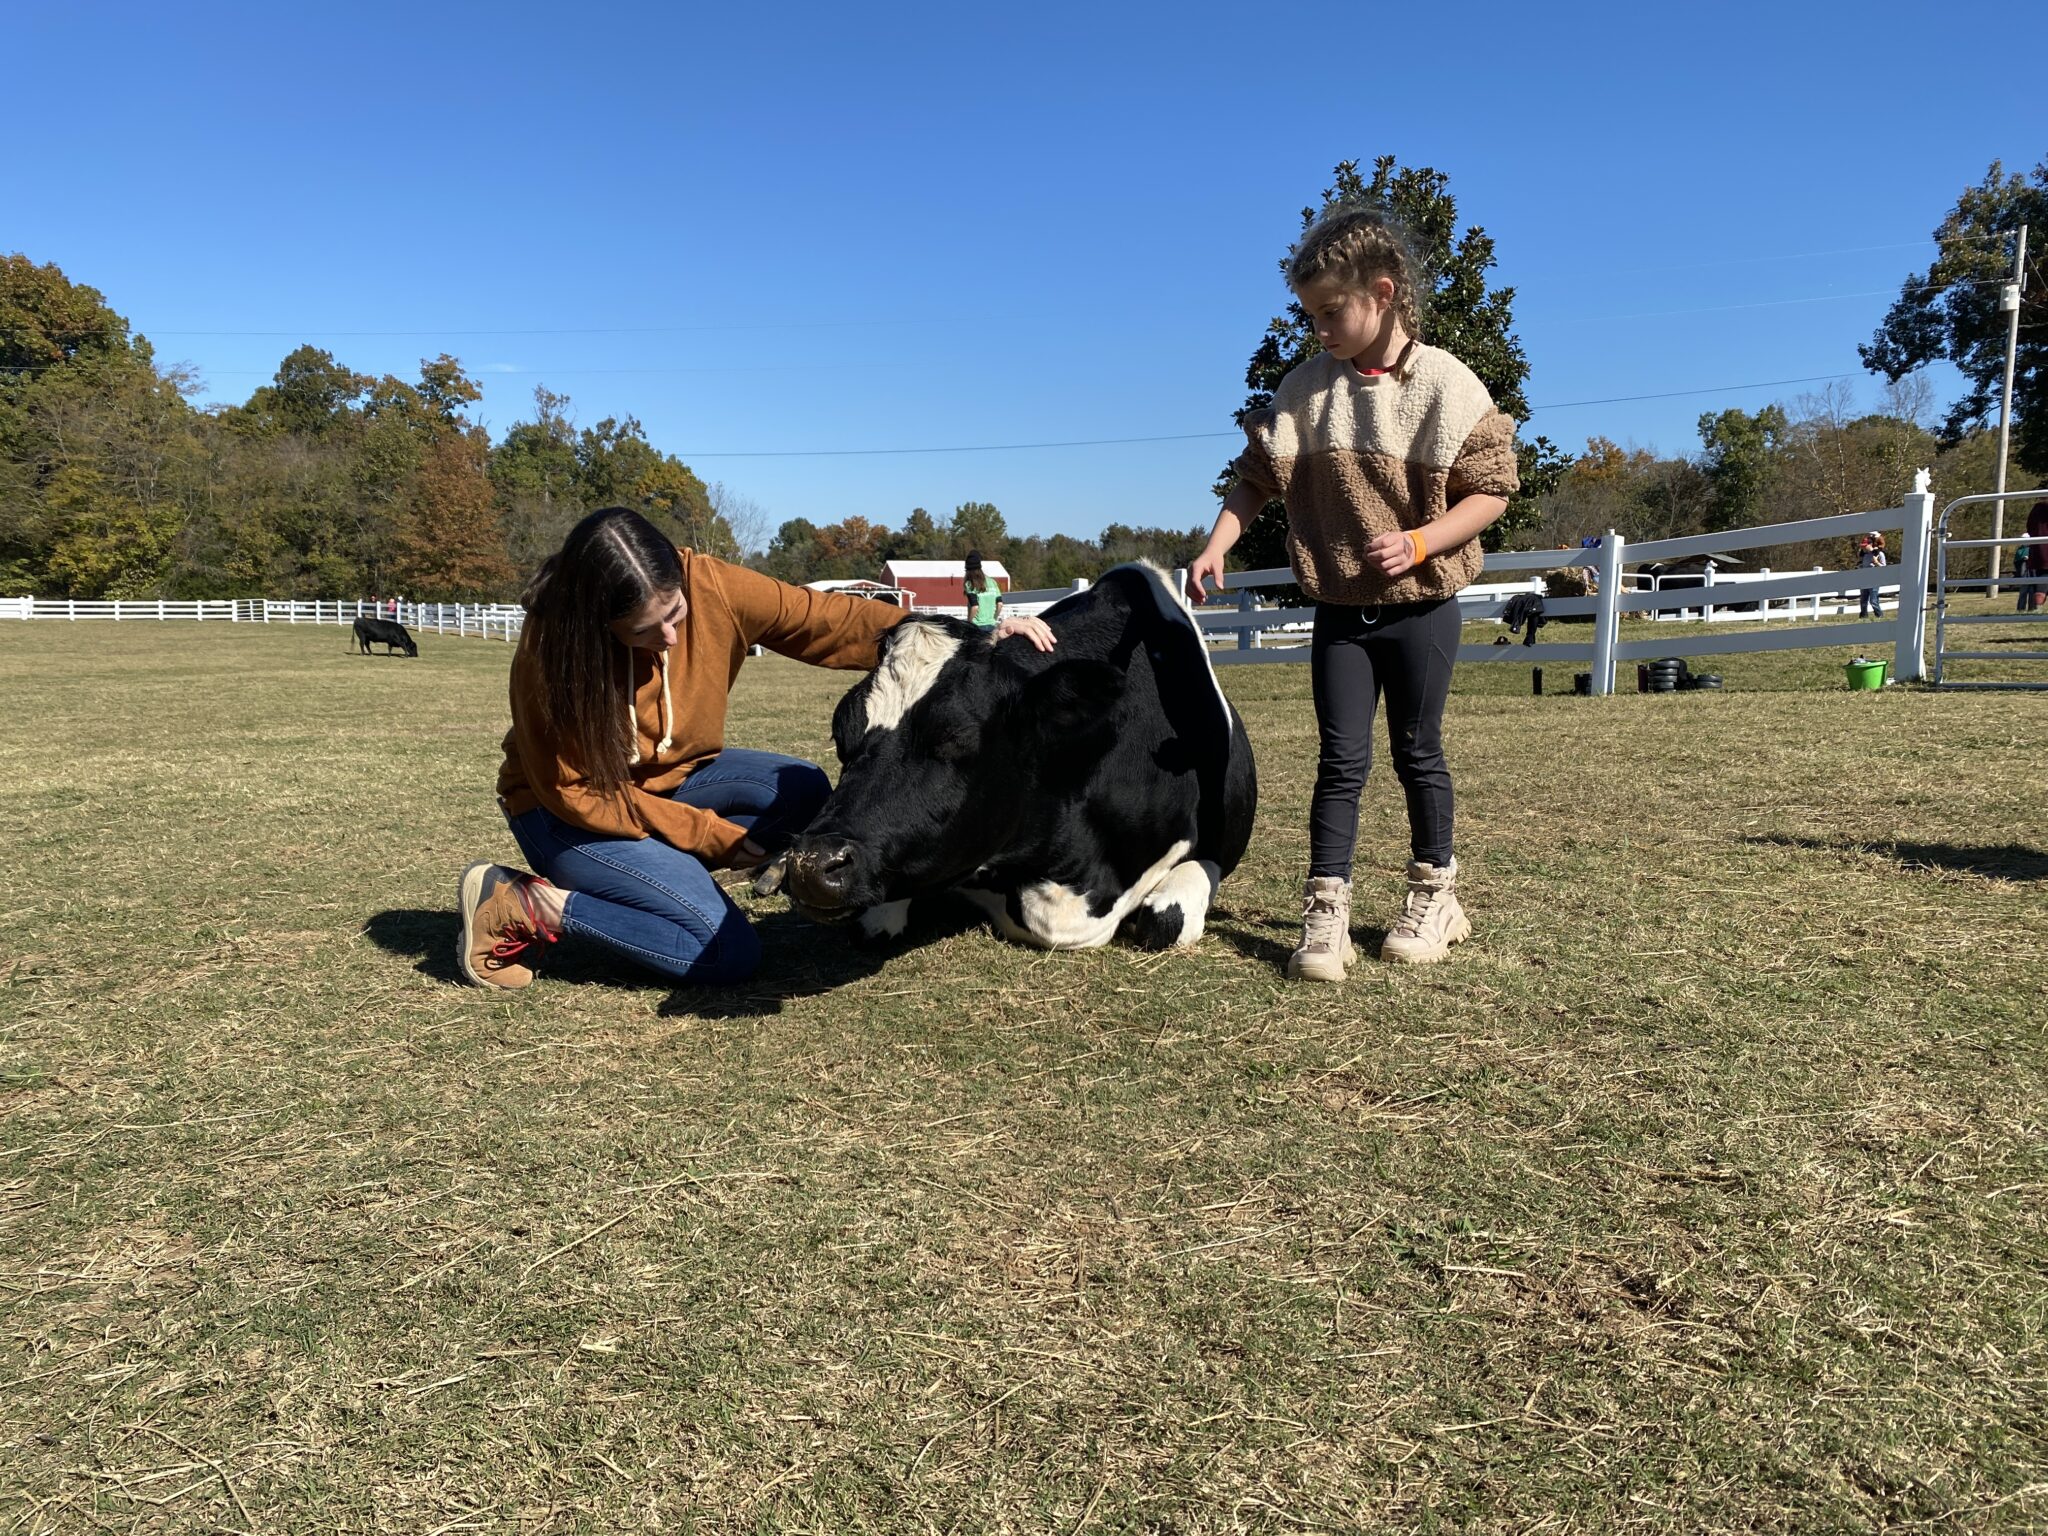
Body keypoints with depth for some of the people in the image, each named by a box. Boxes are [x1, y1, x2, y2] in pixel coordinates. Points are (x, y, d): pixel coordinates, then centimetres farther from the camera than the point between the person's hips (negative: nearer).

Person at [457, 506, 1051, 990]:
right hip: (565, 809, -6)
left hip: (676, 776, 6)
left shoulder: (711, 587, -21)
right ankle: (527, 906, -11)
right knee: (731, 952, -21)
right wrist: (711, 834, -22)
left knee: (804, 794, -18)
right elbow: (575, 792, -20)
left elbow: (827, 618, -16)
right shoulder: (549, 650, -27)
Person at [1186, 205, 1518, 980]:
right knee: (1341, 759, 2)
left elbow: (1491, 489, -8)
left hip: (1421, 605, -2)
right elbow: (1256, 477, 3)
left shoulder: (1446, 384, -10)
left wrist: (1420, 542, -21)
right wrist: (1216, 547, -10)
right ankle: (1325, 911, 4)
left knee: (1417, 753, 10)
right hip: (1339, 608, 2)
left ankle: (1434, 895, 27)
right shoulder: (1306, 388, 0)